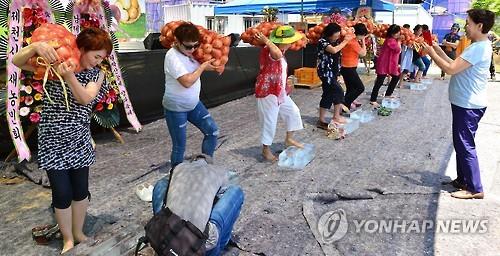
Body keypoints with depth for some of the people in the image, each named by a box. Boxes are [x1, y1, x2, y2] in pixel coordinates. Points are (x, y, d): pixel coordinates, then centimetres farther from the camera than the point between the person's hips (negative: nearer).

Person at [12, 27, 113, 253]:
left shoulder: (97, 74, -1)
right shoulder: (53, 65, -4)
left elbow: (85, 98, -17)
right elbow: (17, 61, -11)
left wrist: (69, 76, -34)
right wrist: (36, 46, -29)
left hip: (79, 141, 2)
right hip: (52, 140, -2)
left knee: (80, 189, 11)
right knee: (62, 193, 3)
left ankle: (78, 233, 33)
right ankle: (68, 239, 24)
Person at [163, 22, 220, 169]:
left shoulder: (190, 51, 0)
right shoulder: (172, 57, -22)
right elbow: (187, 81, -30)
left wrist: (212, 65, -6)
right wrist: (203, 66, -19)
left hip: (194, 104, 8)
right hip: (176, 108, -7)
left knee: (212, 130, 6)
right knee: (179, 146, 3)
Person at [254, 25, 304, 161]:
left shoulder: (281, 51, 12)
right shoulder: (268, 50, -20)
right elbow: (278, 54, -47)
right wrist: (267, 41, -36)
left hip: (280, 92, 10)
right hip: (268, 92, -10)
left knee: (293, 111, 18)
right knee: (270, 121, -1)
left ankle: (289, 139, 34)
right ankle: (266, 149, 16)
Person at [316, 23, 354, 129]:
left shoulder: (335, 41, 12)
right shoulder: (322, 41, -14)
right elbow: (334, 50, -27)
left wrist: (346, 38, 1)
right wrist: (345, 41, -16)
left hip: (332, 72, 9)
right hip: (326, 72, -9)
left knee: (328, 96, 9)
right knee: (339, 92, -12)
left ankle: (321, 120, 15)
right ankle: (336, 117, 0)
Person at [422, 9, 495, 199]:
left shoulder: (479, 48, -20)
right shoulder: (479, 46, 13)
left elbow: (451, 69, -25)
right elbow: (456, 65, 14)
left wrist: (432, 53, -13)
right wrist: (439, 51, 8)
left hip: (468, 106, -10)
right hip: (465, 103, 10)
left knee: (465, 146, -4)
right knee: (461, 144, 18)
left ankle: (475, 189, 5)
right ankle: (463, 180, 30)